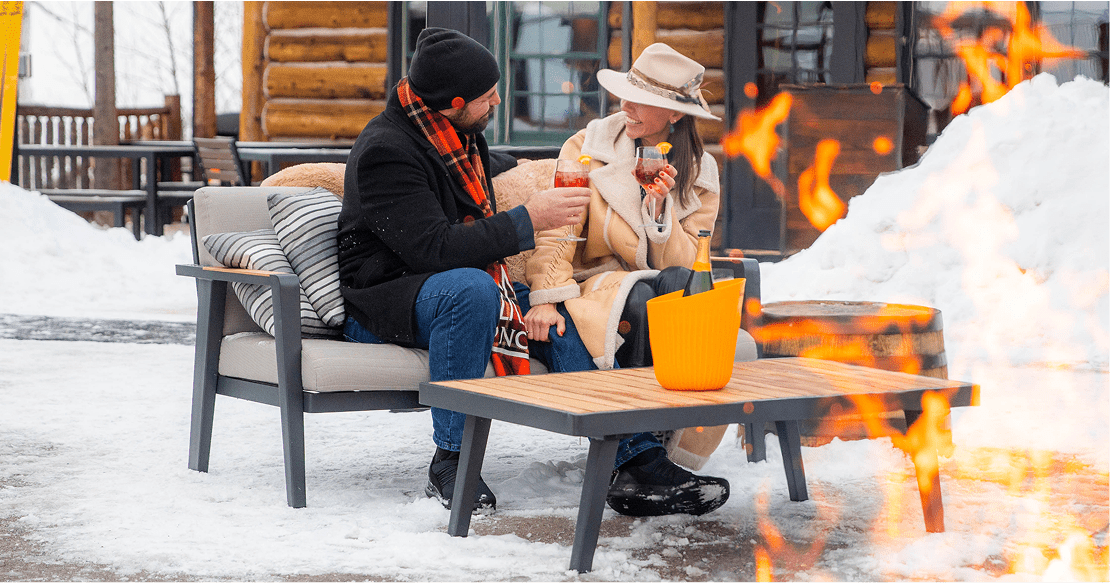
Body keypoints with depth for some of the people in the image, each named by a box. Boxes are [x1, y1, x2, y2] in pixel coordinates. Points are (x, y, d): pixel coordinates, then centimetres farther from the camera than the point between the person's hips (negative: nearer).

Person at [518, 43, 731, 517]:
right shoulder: (588, 145, 2)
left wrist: (660, 209, -18)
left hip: (659, 292, 2)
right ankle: (639, 457, -36)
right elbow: (555, 228, -8)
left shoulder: (700, 174, 7)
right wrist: (547, 296, -22)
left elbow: (683, 264, -2)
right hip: (591, 285, -2)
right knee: (639, 302, -37)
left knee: (686, 283, -35)